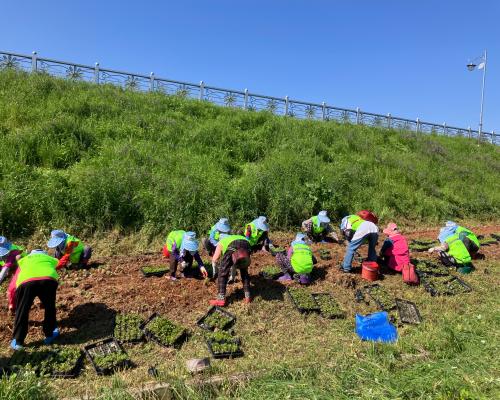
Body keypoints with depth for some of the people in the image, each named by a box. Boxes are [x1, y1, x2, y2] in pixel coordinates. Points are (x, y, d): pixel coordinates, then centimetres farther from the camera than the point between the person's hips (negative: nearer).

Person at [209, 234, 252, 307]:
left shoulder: (221, 242, 35)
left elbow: (214, 259, 27)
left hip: (232, 246, -4)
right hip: (246, 244, 5)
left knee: (223, 272, 11)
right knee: (244, 272, 26)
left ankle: (221, 299, 9)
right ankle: (248, 296, 27)